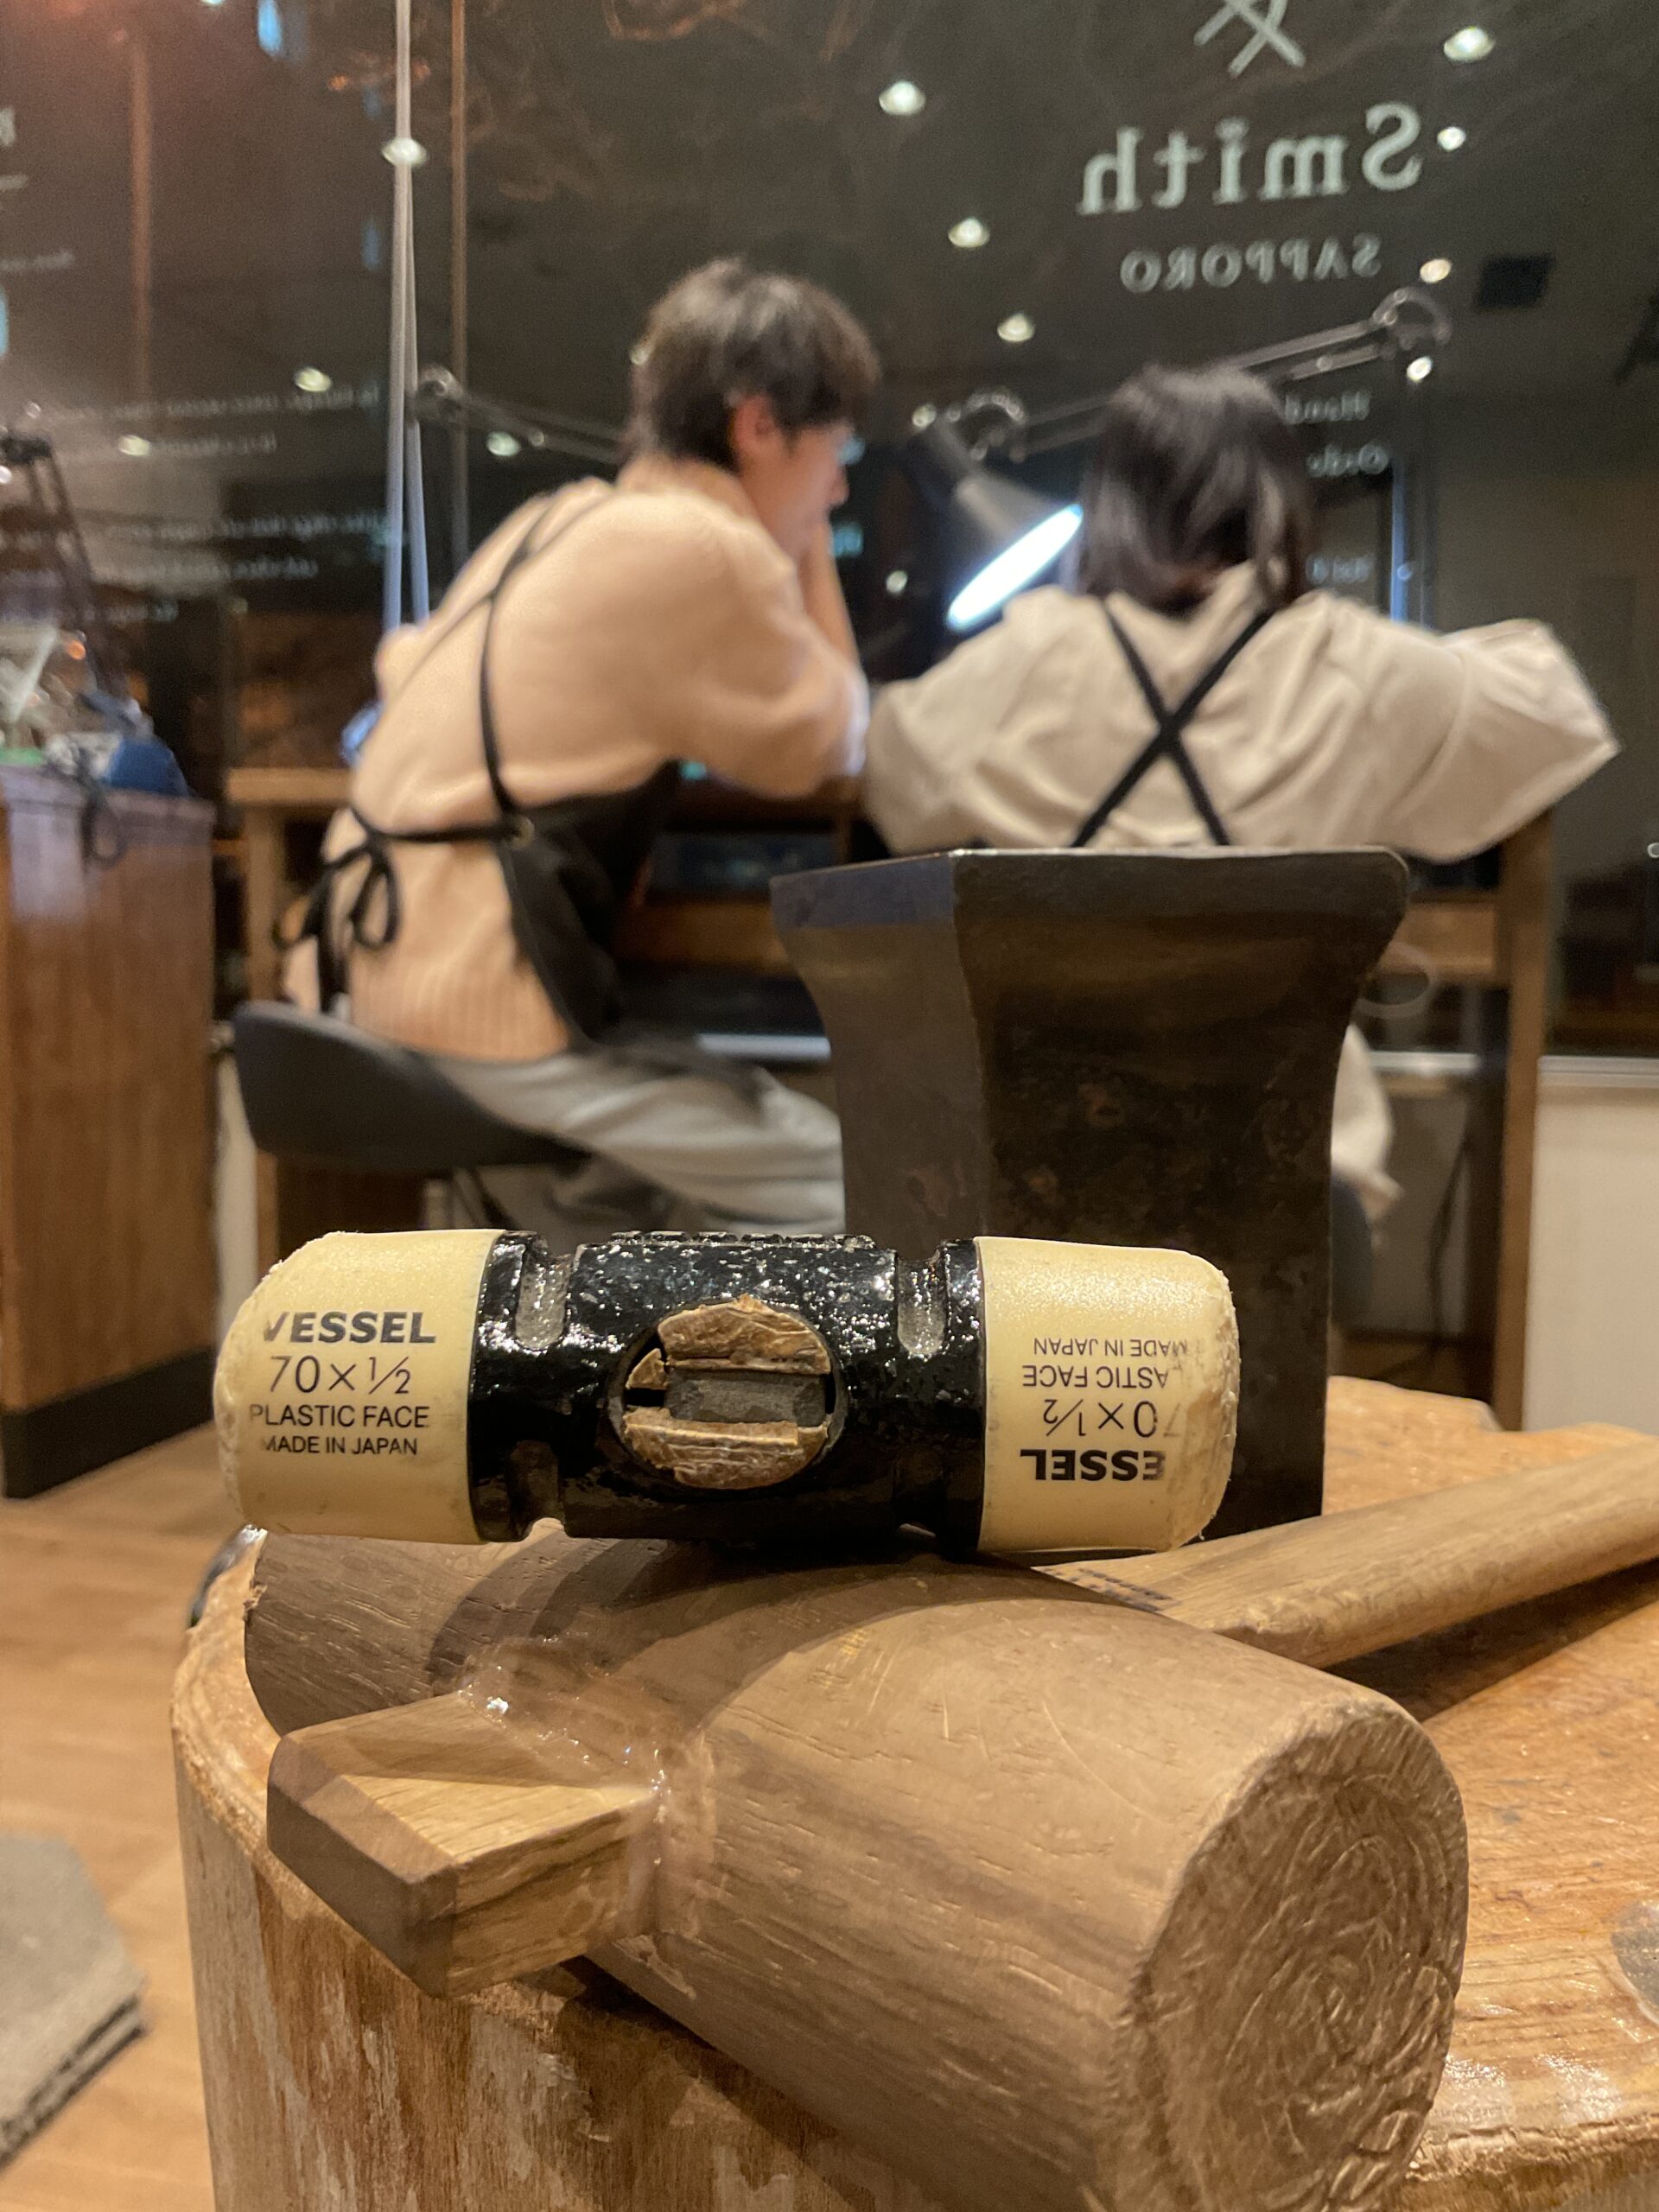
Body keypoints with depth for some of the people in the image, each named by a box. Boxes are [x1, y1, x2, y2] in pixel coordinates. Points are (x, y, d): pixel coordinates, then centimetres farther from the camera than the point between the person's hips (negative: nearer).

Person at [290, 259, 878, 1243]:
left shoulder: (560, 519, 14)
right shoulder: (706, 548, -11)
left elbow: (406, 660, 26)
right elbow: (826, 747, 1)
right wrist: (809, 552, 10)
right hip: (477, 1015, -10)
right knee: (848, 1196, -1)